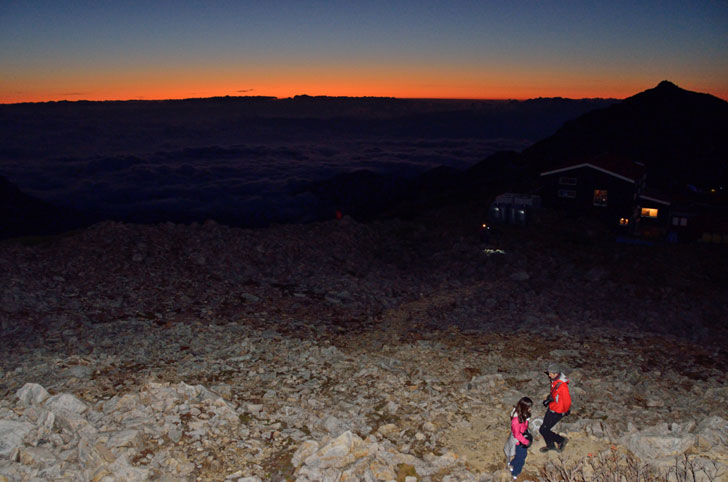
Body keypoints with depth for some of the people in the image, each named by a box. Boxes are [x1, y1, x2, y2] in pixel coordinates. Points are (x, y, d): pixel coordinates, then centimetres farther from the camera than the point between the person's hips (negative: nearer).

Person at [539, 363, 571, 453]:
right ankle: (550, 445, 42)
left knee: (543, 430, -1)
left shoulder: (562, 386, -33)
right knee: (545, 426, 20)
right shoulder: (555, 380, -5)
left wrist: (565, 411, -8)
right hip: (551, 408, 9)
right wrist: (549, 398, 5)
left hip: (557, 412, -9)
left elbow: (567, 401, -23)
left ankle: (561, 440, 18)